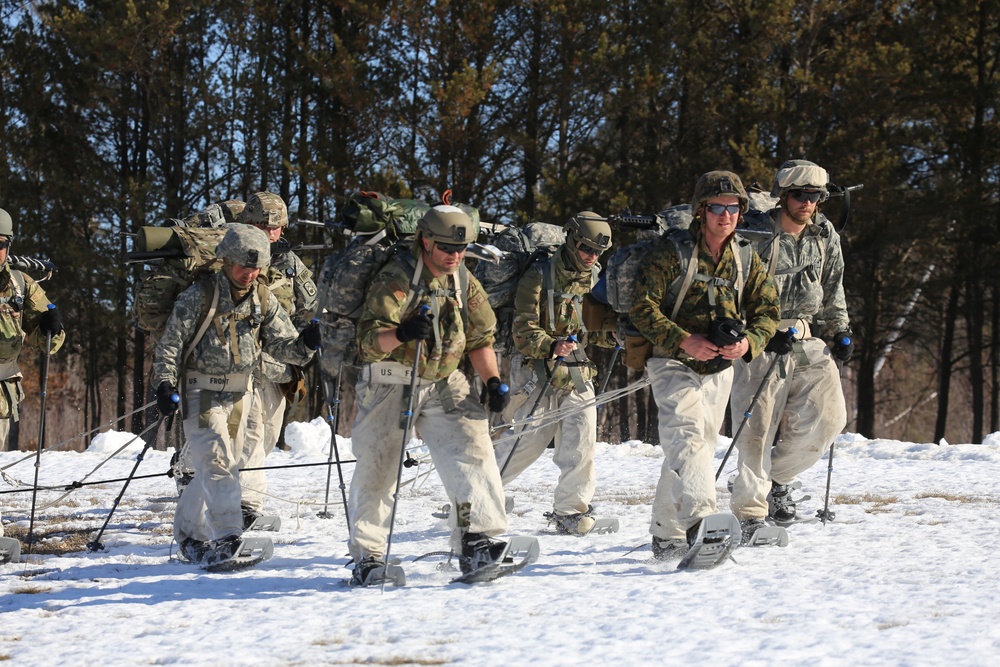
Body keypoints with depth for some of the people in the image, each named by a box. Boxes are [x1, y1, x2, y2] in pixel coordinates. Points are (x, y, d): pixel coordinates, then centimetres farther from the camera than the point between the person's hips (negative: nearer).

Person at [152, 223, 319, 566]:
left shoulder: (263, 301, 3)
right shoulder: (199, 295, -11)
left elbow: (283, 346, 1)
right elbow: (171, 343, -7)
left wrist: (305, 344, -20)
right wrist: (165, 384, -17)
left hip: (240, 394, 5)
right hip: (202, 393, -5)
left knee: (219, 466, 11)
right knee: (217, 463, -18)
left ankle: (189, 533, 27)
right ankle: (227, 538, -24)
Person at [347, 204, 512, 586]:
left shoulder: (465, 283, 7)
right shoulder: (396, 279, -11)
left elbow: (480, 340, 14)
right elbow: (368, 341, -18)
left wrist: (492, 381, -3)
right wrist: (400, 333, -39)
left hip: (444, 385, 4)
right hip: (390, 385, -4)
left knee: (473, 447, -16)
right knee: (375, 468, 0)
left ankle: (475, 541, -18)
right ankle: (367, 556, 13)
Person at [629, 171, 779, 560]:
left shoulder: (747, 261, 6)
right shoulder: (673, 254, -9)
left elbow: (767, 312, 9)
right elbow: (642, 307, -12)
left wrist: (748, 342, -13)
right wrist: (684, 341, -23)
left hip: (719, 370, 5)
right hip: (674, 364, -5)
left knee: (699, 447, 10)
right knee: (687, 438, -24)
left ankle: (666, 535, 22)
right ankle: (701, 519, -40)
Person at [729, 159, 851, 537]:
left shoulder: (825, 236, 8)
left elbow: (833, 289, 22)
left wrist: (841, 331, 16)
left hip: (808, 339, 5)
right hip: (760, 342, -5)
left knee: (828, 417, -5)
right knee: (757, 428, -7)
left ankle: (777, 478, 17)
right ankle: (749, 510, 2)